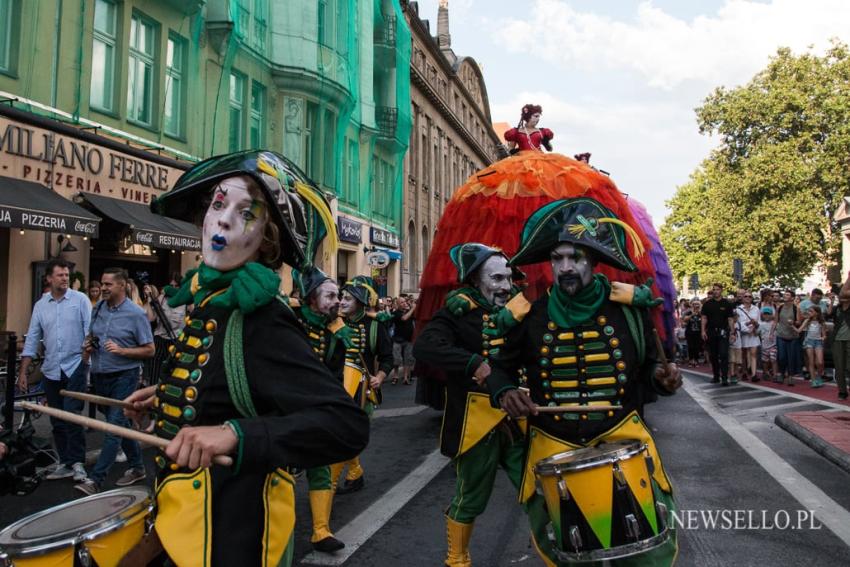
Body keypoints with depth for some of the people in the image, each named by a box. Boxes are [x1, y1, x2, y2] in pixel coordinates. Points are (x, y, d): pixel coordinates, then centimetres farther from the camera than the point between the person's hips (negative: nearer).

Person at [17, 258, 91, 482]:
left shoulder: (80, 300, -4)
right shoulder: (40, 305, 7)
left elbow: (90, 331, -7)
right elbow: (32, 340, 8)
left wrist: (88, 357, -18)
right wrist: (23, 372, 6)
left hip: (75, 366, -5)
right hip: (51, 369, 5)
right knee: (57, 420, 10)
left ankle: (76, 462, -1)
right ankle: (65, 463, 19)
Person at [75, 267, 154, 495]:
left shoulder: (136, 314, -12)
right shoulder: (98, 308, 6)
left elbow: (149, 350, -10)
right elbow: (91, 335, 22)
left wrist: (121, 350, -22)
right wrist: (88, 344, 0)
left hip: (124, 377, -7)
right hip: (100, 376, 7)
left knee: (114, 428, -8)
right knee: (121, 424, 16)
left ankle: (96, 480, -5)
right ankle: (137, 468, 29)